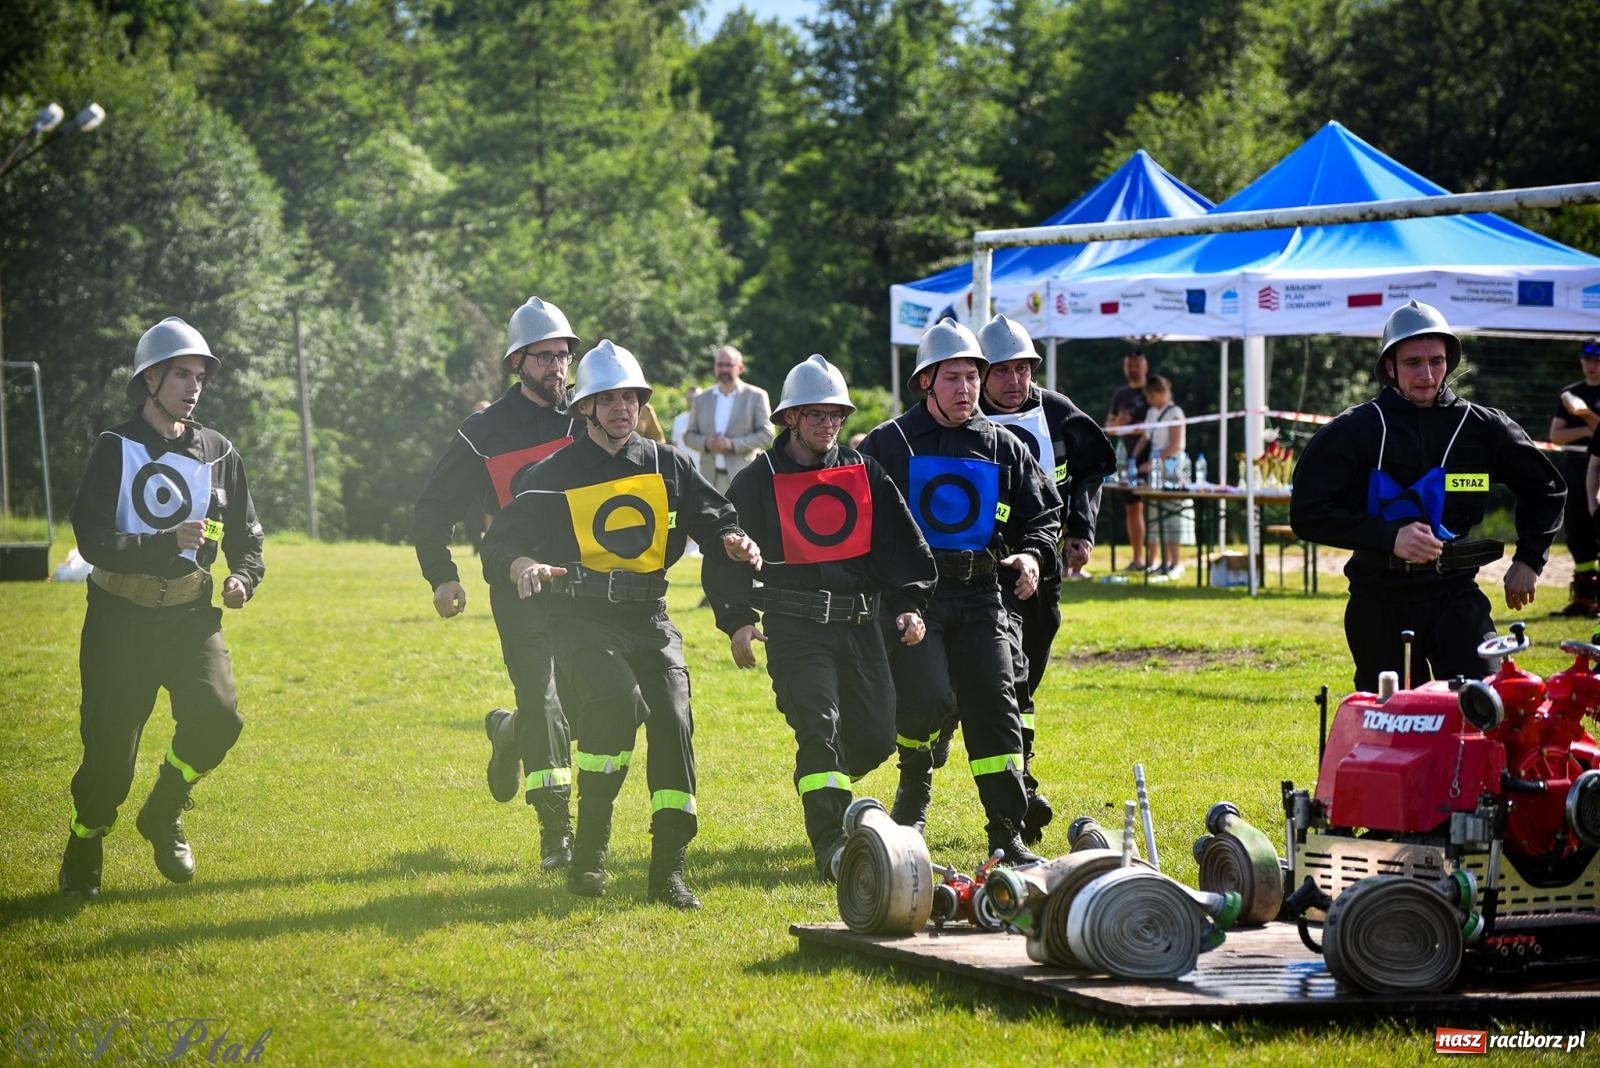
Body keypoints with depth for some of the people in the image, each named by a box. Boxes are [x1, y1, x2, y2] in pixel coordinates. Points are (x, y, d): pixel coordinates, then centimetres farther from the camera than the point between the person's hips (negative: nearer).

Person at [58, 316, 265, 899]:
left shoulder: (218, 452, 7)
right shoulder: (114, 448, -5)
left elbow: (246, 535, 19)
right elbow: (93, 540, -14)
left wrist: (245, 576, 0)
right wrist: (167, 543, -22)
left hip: (190, 615, 3)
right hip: (120, 616, -3)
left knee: (216, 715, -20)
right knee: (110, 744, -3)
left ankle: (163, 817, 6)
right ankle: (83, 850, 24)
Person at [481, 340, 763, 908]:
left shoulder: (668, 464, 13)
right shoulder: (554, 474, 3)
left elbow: (713, 516, 11)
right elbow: (501, 540, 0)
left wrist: (732, 538, -13)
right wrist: (523, 565, -23)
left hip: (650, 617, 4)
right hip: (583, 618, -4)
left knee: (673, 721, -11)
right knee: (618, 697, -28)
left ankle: (668, 868, -3)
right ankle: (589, 847, -15)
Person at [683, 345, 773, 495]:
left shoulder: (756, 396, 5)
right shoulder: (702, 399, 17)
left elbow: (767, 434, -1)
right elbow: (689, 436, 16)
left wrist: (732, 444, -13)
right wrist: (706, 443, -7)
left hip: (743, 477, -3)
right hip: (710, 477, 4)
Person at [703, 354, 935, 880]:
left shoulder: (864, 472, 12)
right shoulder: (759, 481, 2)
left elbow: (900, 541, 14)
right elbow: (726, 555, 2)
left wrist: (908, 603, 3)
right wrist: (737, 618, -9)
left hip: (860, 624, 4)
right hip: (794, 627, -4)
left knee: (876, 737, 2)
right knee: (819, 727, -17)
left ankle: (819, 783, 33)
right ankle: (832, 844, -17)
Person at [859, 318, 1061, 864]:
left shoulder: (1002, 447, 11)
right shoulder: (889, 444, 2)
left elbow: (1042, 510, 18)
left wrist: (1033, 554, -2)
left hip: (979, 597, 3)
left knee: (994, 705, -3)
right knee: (927, 698, -19)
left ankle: (1009, 835, 3)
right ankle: (914, 778, 15)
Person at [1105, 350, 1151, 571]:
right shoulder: (1120, 394, 16)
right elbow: (1108, 426, 17)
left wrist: (1146, 430, -20)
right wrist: (1118, 423, -5)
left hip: (1150, 459, -6)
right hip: (1127, 458, 6)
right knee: (1132, 508, 7)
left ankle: (1152, 557, -12)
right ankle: (1137, 558, 13)